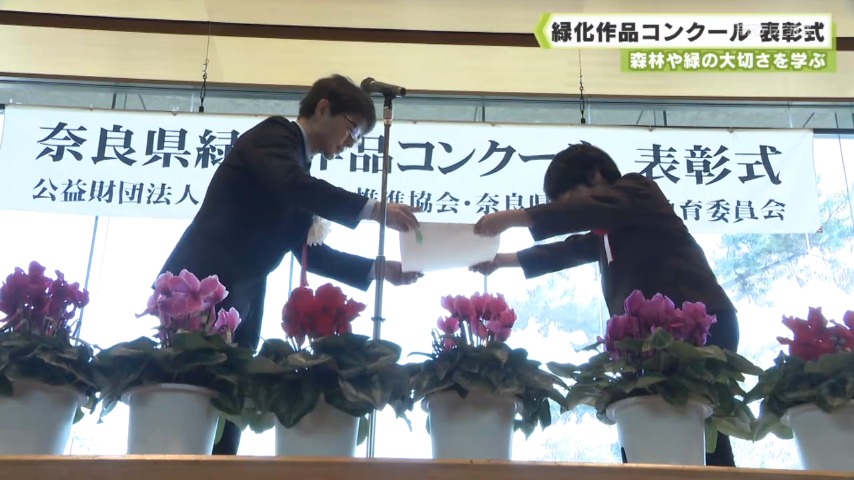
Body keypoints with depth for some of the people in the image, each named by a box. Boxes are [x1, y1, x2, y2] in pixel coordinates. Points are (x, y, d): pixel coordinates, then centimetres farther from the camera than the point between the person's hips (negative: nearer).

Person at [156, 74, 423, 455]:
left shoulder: (300, 174, 21)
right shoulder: (274, 133, -3)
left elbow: (310, 252, 20)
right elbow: (293, 185, -24)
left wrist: (379, 269, 13)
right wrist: (372, 209, -23)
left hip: (239, 305, 9)